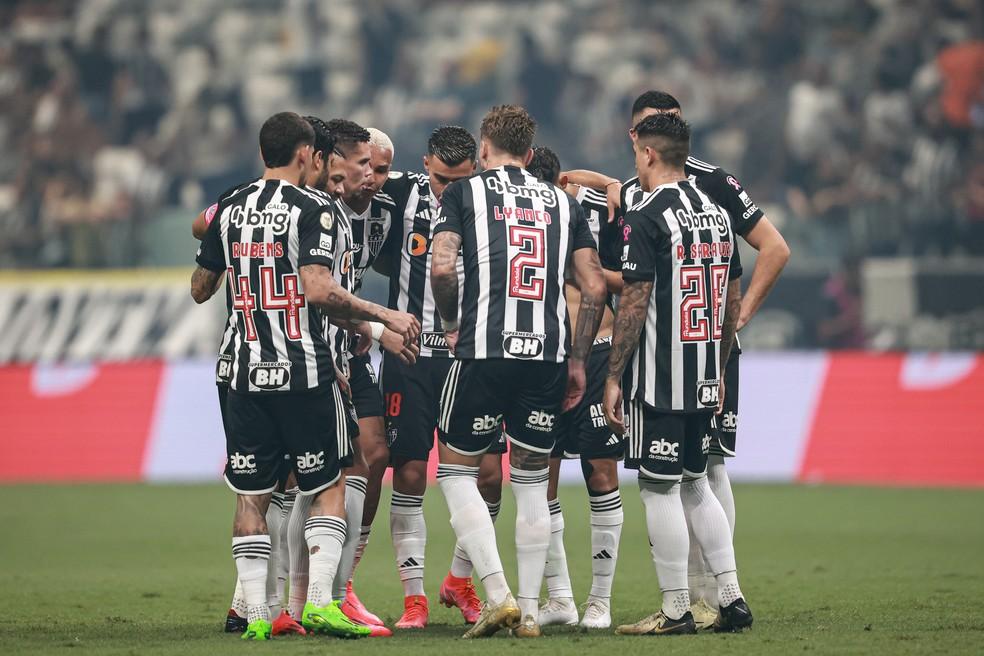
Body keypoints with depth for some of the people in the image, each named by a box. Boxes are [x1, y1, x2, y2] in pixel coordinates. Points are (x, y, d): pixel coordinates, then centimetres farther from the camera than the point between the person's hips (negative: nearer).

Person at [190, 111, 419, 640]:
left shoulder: (230, 210, 8)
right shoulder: (313, 208, -8)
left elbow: (200, 290, 16)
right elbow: (318, 290, -20)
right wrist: (384, 316, -12)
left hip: (247, 374, 4)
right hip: (304, 372, -4)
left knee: (251, 497, 7)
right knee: (328, 488, 7)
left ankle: (255, 615, 2)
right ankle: (319, 602, -3)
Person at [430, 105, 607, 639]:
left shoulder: (464, 193, 5)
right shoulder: (562, 203, 16)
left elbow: (442, 268, -9)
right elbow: (594, 287, 9)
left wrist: (452, 325, 7)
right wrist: (577, 360, 16)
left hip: (483, 353, -3)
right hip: (549, 354, 3)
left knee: (456, 470, 10)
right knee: (531, 482, 14)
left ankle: (497, 595, -4)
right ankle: (529, 610, 12)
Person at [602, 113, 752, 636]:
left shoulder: (646, 217, -12)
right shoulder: (717, 214, 12)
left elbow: (634, 304, -15)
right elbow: (732, 304, 17)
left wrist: (614, 377, -11)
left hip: (657, 378, -8)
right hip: (704, 378, 8)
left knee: (659, 487, -2)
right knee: (694, 484, 16)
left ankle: (676, 610, -1)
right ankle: (730, 598, 12)